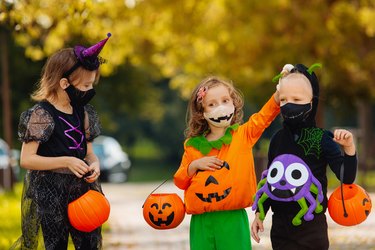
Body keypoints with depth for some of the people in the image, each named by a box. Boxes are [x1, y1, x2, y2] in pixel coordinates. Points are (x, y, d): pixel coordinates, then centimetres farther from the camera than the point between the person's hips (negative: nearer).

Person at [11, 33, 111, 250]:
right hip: (51, 193, -6)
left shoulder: (83, 113, 8)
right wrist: (65, 161, -23)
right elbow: (26, 159, -16)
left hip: (82, 190, 6)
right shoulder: (41, 114, -12)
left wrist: (94, 165, -8)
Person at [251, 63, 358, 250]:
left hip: (311, 227, -4)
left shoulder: (322, 139, -11)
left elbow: (346, 177, -15)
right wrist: (259, 214, 13)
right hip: (280, 226, 4)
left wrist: (349, 149, -30)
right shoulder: (277, 139, 3)